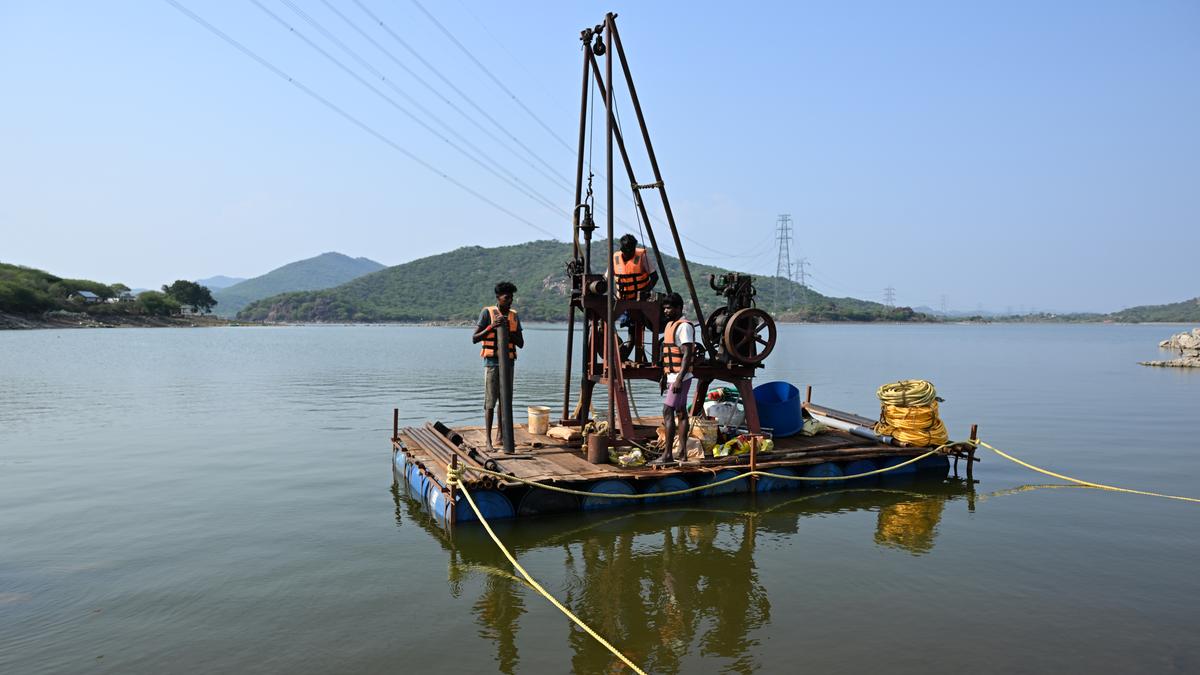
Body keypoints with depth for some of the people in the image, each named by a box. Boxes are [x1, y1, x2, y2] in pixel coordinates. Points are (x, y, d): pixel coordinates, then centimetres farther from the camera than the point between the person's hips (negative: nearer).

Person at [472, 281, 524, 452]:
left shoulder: (514, 316, 8)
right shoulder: (487, 313, -5)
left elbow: (521, 343, 6)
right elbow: (474, 339, -10)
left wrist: (508, 329, -9)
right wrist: (492, 326, -22)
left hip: (509, 363, 5)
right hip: (492, 362, -5)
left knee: (505, 400, 7)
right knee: (490, 401, -6)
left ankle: (500, 435, 20)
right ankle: (488, 440, -4)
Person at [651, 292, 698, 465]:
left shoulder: (684, 326, -15)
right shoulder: (670, 325, 16)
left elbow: (687, 355, -21)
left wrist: (679, 379, -27)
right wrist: (664, 377, 20)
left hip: (680, 377, -10)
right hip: (672, 376, 10)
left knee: (668, 412, -12)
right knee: (681, 412, 10)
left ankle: (667, 454, -10)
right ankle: (682, 452, 14)